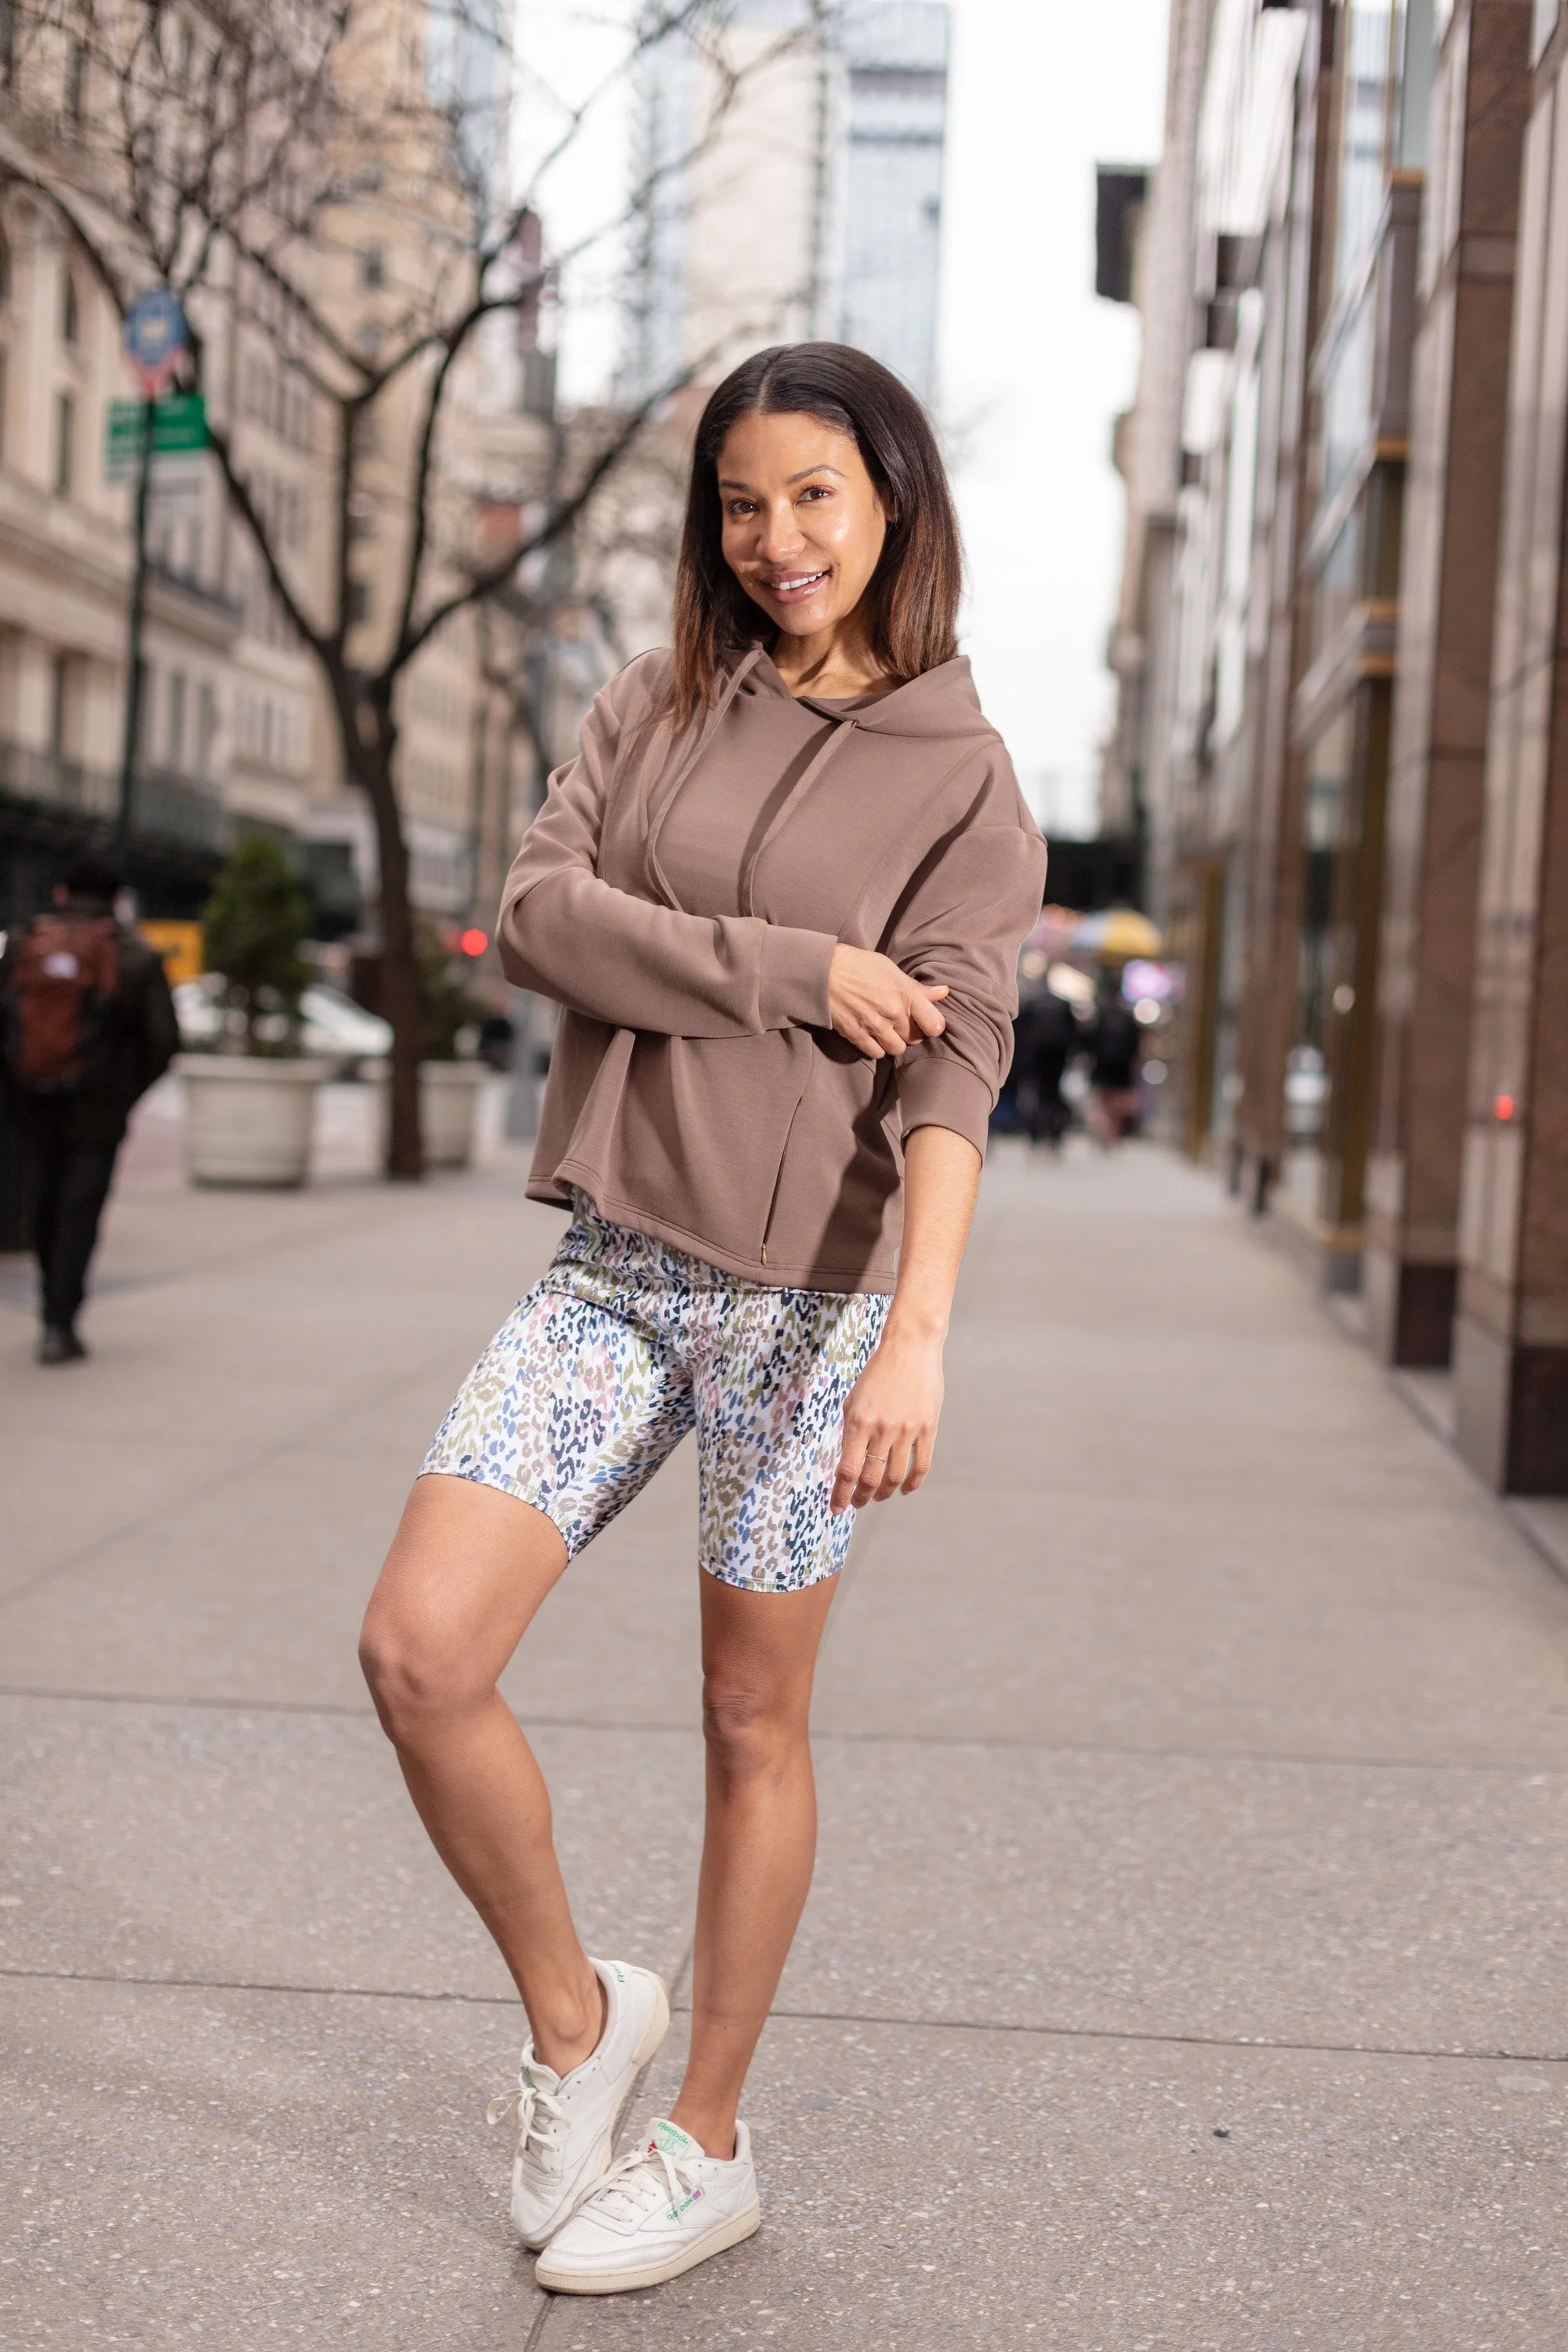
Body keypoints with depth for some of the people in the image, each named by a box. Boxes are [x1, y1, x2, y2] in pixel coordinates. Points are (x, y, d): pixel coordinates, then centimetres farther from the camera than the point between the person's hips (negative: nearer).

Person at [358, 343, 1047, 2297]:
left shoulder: (961, 780, -2)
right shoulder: (658, 706, 10)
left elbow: (951, 1071, -13)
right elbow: (538, 912, -4)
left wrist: (921, 1333, -26)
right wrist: (792, 973, -14)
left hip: (807, 1292, -3)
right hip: (612, 1268, 4)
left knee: (753, 1727, 7)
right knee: (416, 1652, -8)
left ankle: (708, 2147, 25)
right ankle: (575, 2016, 16)